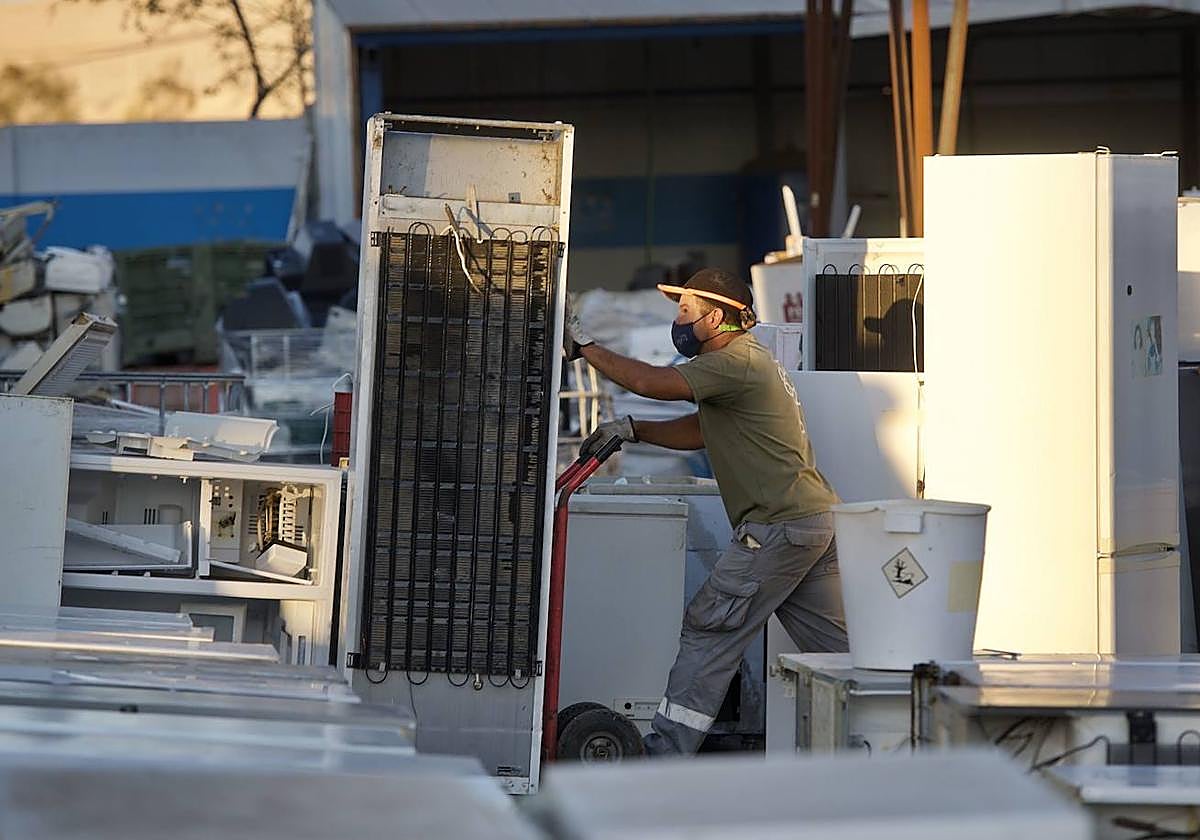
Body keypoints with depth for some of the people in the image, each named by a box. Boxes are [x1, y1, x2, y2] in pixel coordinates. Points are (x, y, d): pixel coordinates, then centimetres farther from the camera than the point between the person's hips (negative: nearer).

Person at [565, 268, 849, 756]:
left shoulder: (736, 362, -12)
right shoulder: (746, 362, 22)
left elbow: (650, 382, -21)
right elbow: (697, 431, 24)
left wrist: (583, 345, -10)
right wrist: (631, 430, 11)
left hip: (779, 527, -10)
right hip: (816, 519, 10)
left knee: (710, 630, -5)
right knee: (834, 645, 11)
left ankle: (666, 753, -3)